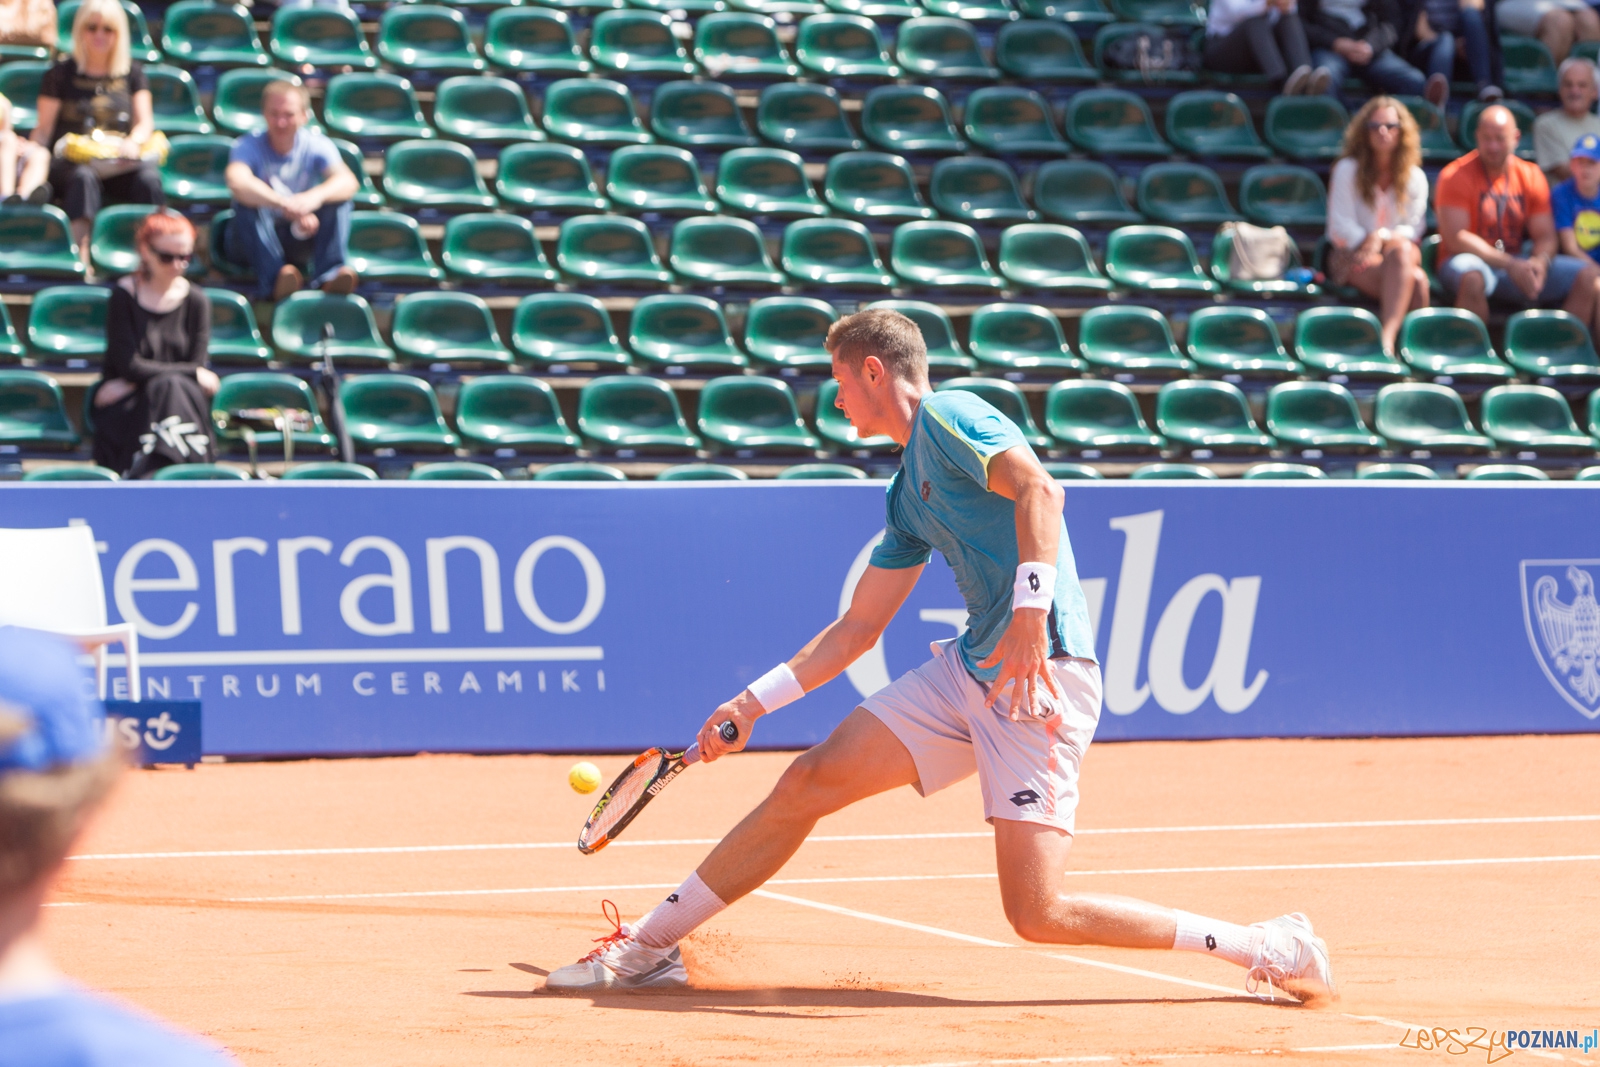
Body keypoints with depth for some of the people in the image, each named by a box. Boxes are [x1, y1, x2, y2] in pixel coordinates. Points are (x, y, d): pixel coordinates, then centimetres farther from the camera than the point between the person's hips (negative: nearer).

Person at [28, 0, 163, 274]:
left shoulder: (132, 74, 18)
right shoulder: (61, 74, 12)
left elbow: (145, 122, 9)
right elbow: (44, 129, 9)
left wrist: (134, 141, -15)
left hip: (119, 161, 2)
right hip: (71, 159, -2)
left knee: (148, 178, -33)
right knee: (83, 177, -39)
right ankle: (80, 259, -50)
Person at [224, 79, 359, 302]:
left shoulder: (317, 145, -8)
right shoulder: (248, 147, -14)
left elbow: (349, 181, -27)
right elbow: (237, 183, -38)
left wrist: (315, 197, -50)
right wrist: (285, 204, -53)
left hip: (301, 240, 2)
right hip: (255, 240, -2)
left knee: (339, 199, -22)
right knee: (248, 202, -33)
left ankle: (330, 273, -40)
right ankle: (274, 277, -48)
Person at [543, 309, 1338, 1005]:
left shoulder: (947, 417, -5)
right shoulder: (909, 492, 22)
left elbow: (1038, 489, -22)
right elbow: (859, 628, 28)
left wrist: (1031, 614, -31)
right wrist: (756, 702, 27)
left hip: (1042, 673, -9)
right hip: (970, 669, 9)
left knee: (1039, 914, -16)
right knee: (808, 783, 3)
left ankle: (1269, 949, -7)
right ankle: (647, 947, 12)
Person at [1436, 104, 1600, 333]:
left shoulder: (1531, 176, 8)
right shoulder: (1456, 175, -7)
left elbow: (1545, 236, 7)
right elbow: (1455, 238, -15)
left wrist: (1540, 261, -19)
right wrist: (1510, 264, -23)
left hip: (1518, 264, 5)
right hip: (1472, 260, -5)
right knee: (1473, 277, -42)